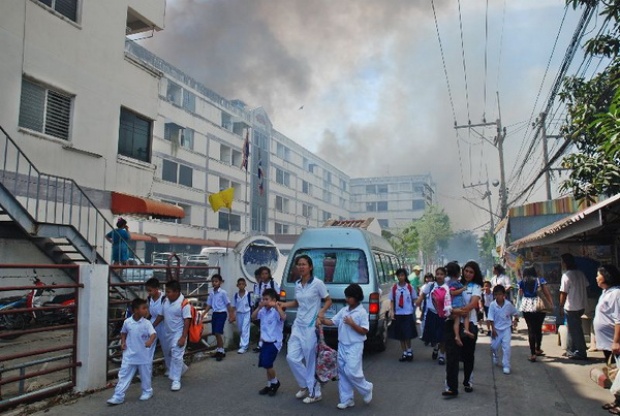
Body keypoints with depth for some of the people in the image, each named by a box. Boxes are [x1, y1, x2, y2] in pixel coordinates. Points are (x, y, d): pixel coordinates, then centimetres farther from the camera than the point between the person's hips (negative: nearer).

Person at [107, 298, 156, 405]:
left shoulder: (146, 323, -13)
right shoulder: (127, 322, -6)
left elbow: (153, 334, -24)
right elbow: (123, 333, 13)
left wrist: (150, 341, -44)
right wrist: (123, 342, -1)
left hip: (143, 355, -1)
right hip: (129, 355, 1)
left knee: (145, 375, 13)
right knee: (124, 375, 4)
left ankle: (147, 391, 34)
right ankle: (118, 396, 12)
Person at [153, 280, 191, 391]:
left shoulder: (184, 304, -21)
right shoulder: (165, 301, -1)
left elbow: (187, 321, -20)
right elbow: (161, 315, 10)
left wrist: (183, 337, -22)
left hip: (178, 333, -8)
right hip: (167, 333, 8)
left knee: (176, 355, -8)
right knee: (168, 354, 21)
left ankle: (176, 380, 3)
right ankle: (181, 368, 44)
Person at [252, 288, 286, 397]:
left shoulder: (276, 311, -18)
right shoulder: (263, 310, 2)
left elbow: (283, 317, -35)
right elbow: (253, 317, 2)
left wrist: (276, 306, -40)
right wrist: (259, 307, -9)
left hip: (274, 342, -7)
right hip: (265, 342, 7)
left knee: (267, 364, -11)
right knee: (265, 365, 14)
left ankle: (275, 382, 13)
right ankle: (270, 385, 30)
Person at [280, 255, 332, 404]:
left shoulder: (317, 283, -11)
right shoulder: (297, 285, 7)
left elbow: (328, 301, -4)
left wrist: (321, 312, -21)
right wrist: (284, 304, 4)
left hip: (311, 326, -6)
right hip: (298, 325, 6)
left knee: (310, 360, 2)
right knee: (292, 357, 4)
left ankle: (315, 392, 18)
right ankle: (306, 385, 24)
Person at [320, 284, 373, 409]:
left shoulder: (362, 312, -11)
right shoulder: (343, 310, 7)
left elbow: (364, 331, -13)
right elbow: (333, 321, 6)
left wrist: (352, 324, -20)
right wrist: (322, 320, -9)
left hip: (355, 346, -7)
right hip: (342, 345, 7)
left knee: (352, 372, -10)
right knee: (342, 372, 9)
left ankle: (367, 390, 17)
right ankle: (346, 400, 20)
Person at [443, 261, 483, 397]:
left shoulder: (476, 287, 3)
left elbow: (473, 303, -13)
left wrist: (458, 311, -27)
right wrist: (451, 311, -16)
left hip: (470, 323, 0)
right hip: (452, 321, 0)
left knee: (468, 354, 11)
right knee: (451, 354, -7)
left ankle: (468, 382, 31)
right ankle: (451, 387, -9)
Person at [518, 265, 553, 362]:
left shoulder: (522, 282, 5)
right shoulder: (540, 280, 4)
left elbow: (520, 295, 10)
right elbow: (547, 293, 0)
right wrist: (551, 303, 3)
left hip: (526, 307, 0)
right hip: (539, 306, 0)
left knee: (531, 329, 2)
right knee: (538, 328, 16)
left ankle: (533, 354, -2)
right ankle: (538, 349, 31)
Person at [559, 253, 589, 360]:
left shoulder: (567, 275, -18)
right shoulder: (580, 273, 5)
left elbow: (563, 293, -16)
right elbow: (586, 287, 10)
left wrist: (561, 306, -6)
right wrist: (583, 299, 20)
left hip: (571, 307, -8)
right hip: (581, 306, 8)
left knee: (575, 331, 2)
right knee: (572, 328, 17)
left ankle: (581, 353, 9)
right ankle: (571, 351, 24)